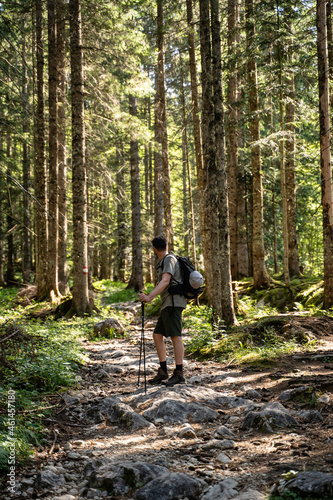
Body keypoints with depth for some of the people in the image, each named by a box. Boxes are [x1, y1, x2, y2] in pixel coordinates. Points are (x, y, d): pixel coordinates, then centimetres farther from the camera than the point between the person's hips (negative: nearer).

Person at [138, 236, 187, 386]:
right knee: (157, 335, 7)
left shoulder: (169, 259, -7)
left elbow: (165, 281, -21)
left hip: (173, 303, -10)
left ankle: (179, 373, -11)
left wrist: (150, 297, -29)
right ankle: (162, 372, 9)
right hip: (167, 305, 10)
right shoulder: (162, 263, 22)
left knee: (175, 336, -11)